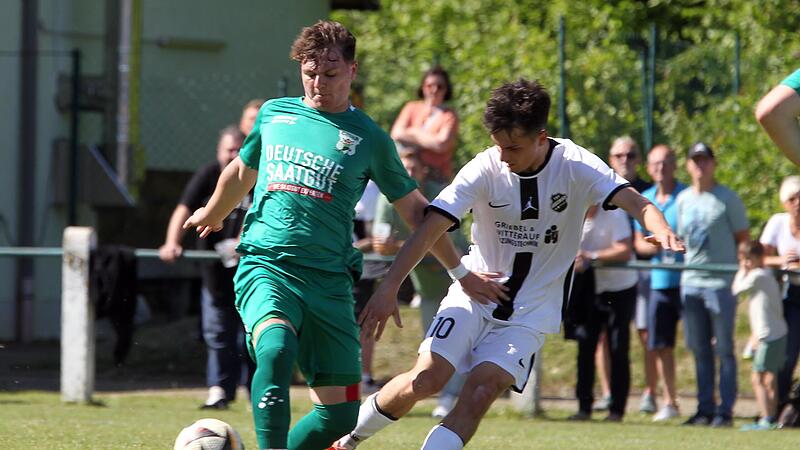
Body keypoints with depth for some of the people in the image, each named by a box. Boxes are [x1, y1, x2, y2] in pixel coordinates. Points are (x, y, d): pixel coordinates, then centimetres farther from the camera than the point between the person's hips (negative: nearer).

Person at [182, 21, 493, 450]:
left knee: (340, 412, -4)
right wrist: (211, 214, 46)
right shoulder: (274, 113, 12)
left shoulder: (368, 138, 7)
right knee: (275, 350, -33)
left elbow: (415, 209, 16)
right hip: (266, 265, -1)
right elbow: (242, 171, 31)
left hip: (329, 280, 1)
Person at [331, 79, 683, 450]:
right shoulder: (485, 168, -13)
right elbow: (431, 227, -18)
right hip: (475, 294, 0)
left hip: (532, 312, 0)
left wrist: (661, 229, -44)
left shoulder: (574, 166, -11)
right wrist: (389, 288, -27)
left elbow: (634, 202, -21)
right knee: (427, 379, -14)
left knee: (482, 389, -20)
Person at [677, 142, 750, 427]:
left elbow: (744, 238, -1)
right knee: (700, 350, 8)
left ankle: (725, 411, 0)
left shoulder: (727, 199, -3)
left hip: (721, 283, -5)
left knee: (724, 350, -3)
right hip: (691, 282, 5)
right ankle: (705, 409, 13)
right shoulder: (683, 199, 13)